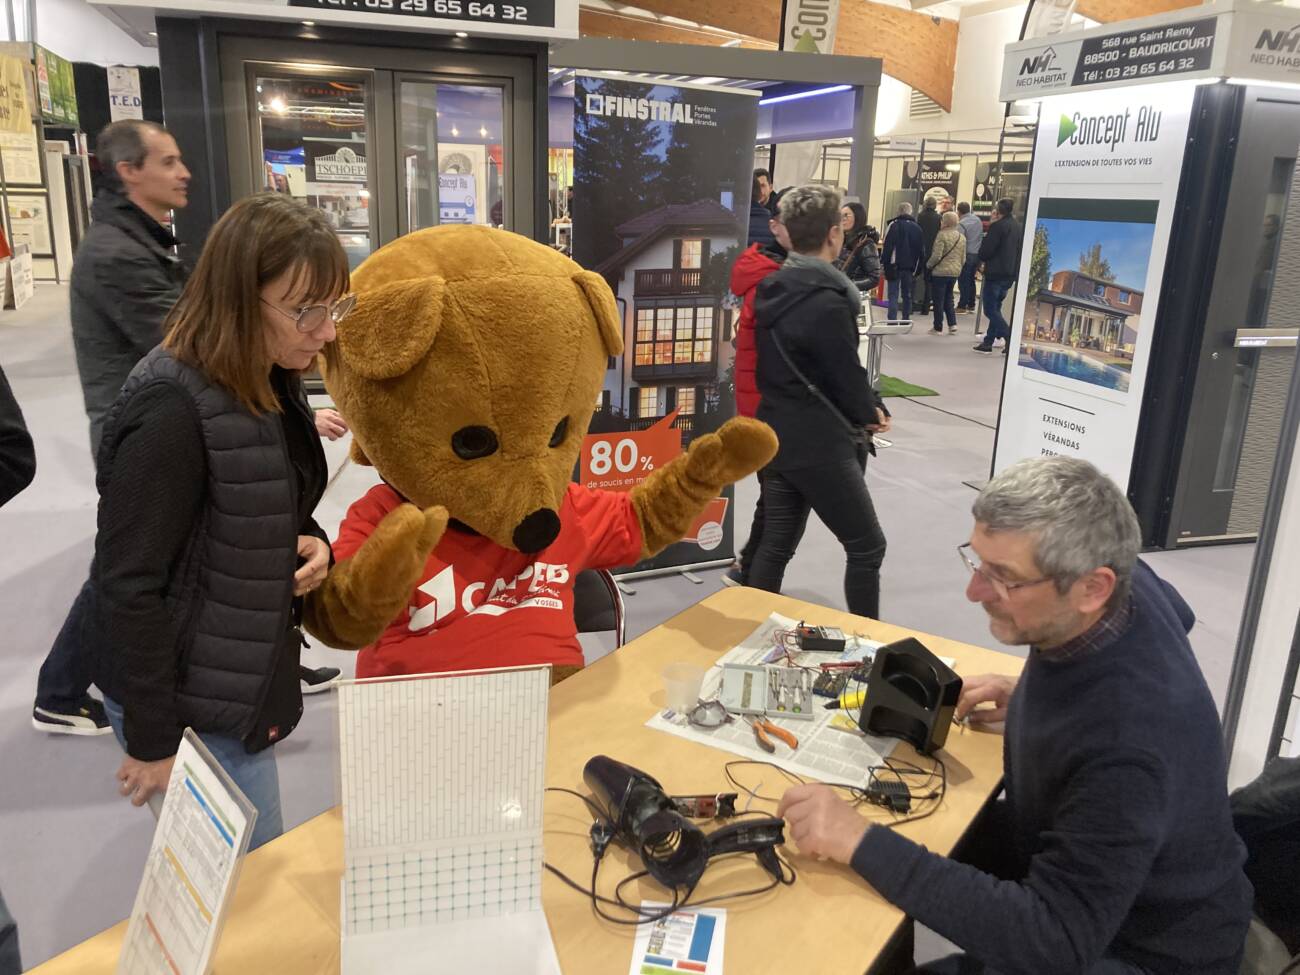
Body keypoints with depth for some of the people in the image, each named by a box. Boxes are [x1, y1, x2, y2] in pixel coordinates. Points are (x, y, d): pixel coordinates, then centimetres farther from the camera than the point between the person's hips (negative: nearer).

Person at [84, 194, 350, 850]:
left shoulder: (271, 381, 2)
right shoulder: (172, 409, -26)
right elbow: (129, 586, -22)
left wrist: (313, 544, -6)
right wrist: (152, 740, -16)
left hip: (244, 674, 8)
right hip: (187, 701, -8)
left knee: (261, 869, 22)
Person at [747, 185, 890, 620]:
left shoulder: (772, 289, 6)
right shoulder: (828, 301, -21)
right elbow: (847, 375, -14)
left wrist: (865, 408, 15)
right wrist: (869, 414, 9)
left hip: (776, 437, 8)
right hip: (819, 446, -8)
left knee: (776, 543, 15)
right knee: (866, 546, 6)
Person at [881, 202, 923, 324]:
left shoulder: (894, 225, -5)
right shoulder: (917, 228, 11)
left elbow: (888, 246, -11)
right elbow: (920, 250, 13)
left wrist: (884, 262, -8)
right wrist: (917, 268, 16)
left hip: (895, 265, -4)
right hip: (910, 267, 4)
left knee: (893, 295, -5)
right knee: (907, 294, 13)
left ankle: (892, 322, -15)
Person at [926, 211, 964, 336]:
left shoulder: (942, 235, -14)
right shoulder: (962, 237, 9)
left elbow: (936, 256, -18)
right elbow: (963, 258, 13)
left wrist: (928, 265, -1)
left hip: (940, 272, -7)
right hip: (955, 272, 7)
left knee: (938, 301, 2)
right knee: (948, 299, 18)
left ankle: (938, 328, 7)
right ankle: (952, 324, 8)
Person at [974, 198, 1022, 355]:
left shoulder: (998, 226, -13)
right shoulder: (1016, 226, 13)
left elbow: (984, 252, -15)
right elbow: (1018, 252, 17)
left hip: (995, 274, -8)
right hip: (1010, 274, 8)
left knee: (991, 310, -5)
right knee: (995, 308, 15)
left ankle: (1009, 338, -18)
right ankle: (988, 342, 17)